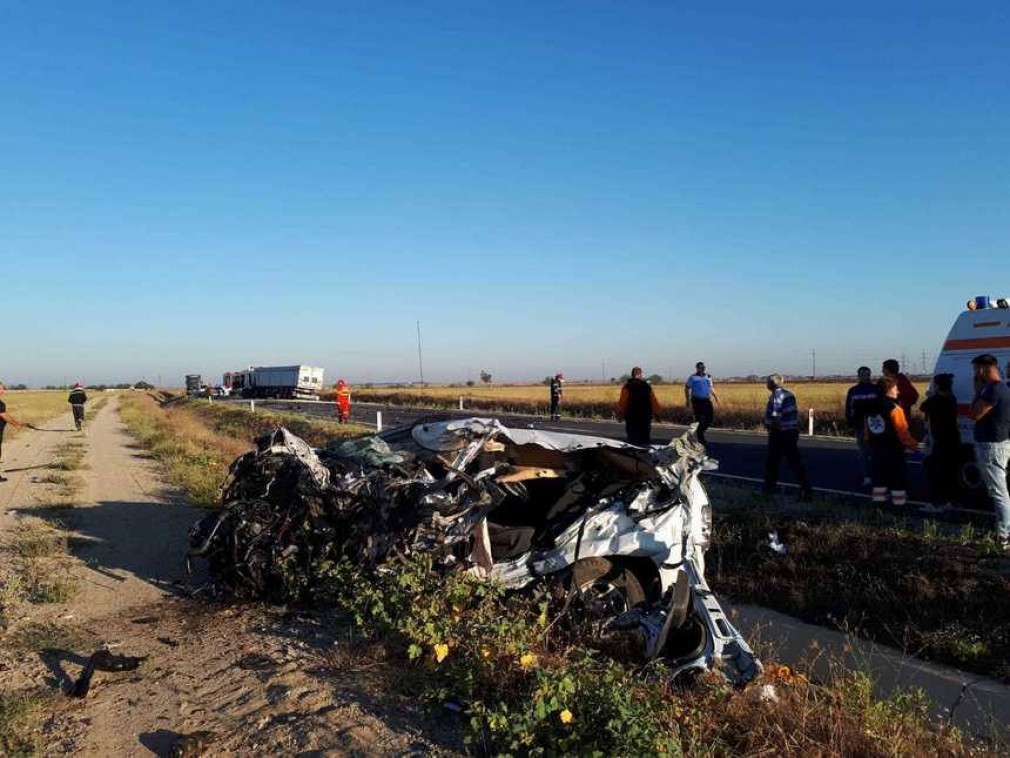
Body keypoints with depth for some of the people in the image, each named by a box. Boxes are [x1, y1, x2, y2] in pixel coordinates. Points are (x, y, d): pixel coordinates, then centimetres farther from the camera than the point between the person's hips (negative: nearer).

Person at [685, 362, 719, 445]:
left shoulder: (708, 377, 13)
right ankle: (701, 439, 4)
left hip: (706, 400, 5)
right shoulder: (692, 378, -1)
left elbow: (711, 387, 22)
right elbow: (687, 389, 0)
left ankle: (701, 431, 21)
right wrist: (687, 400, -7)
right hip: (697, 401, -5)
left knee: (711, 417, -2)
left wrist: (715, 396, 9)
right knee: (699, 420, -4)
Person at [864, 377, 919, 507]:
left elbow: (867, 430, 10)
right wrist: (911, 444, -3)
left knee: (880, 475, 15)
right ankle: (899, 502, 6)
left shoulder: (871, 408, 4)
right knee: (897, 477, 3)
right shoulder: (894, 408, -18)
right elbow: (902, 431, -17)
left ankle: (878, 499, 18)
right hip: (893, 450, -6)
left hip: (877, 449, 7)